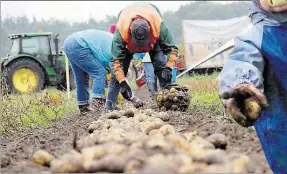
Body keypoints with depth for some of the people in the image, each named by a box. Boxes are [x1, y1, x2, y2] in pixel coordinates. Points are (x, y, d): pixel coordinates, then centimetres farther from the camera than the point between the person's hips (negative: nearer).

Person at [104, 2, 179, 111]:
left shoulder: (159, 27, -44)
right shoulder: (120, 32, -44)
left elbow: (172, 49, -32)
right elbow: (115, 60, -38)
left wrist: (168, 68, -48)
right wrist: (123, 83, -46)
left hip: (154, 39, 0)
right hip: (128, 43, 0)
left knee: (161, 67, -18)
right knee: (118, 69, -10)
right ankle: (109, 107, -4)